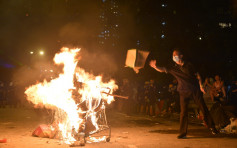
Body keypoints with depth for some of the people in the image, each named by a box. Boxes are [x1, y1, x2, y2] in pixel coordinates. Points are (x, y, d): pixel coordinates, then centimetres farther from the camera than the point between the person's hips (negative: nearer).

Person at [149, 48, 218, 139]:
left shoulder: (188, 65, 4)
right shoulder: (173, 69, 7)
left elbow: (197, 75, 8)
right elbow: (162, 70, 1)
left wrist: (200, 85, -3)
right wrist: (155, 66, -17)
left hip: (195, 90, -1)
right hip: (183, 92, 1)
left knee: (203, 108, 4)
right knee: (183, 112, -2)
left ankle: (211, 127, 21)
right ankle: (182, 133, 4)